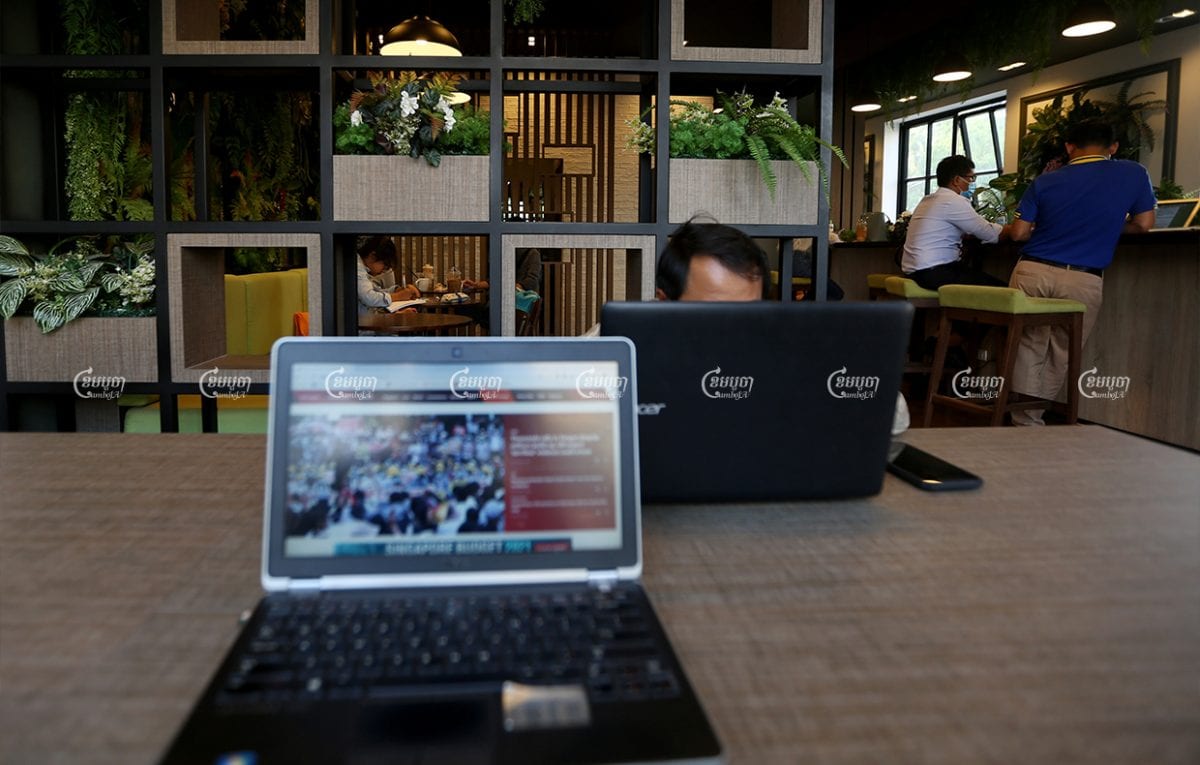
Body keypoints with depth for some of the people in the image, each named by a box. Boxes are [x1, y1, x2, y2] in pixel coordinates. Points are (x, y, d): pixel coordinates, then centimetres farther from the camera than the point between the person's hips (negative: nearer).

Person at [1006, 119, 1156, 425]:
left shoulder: (1045, 181, 6)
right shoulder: (1134, 173, 4)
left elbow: (1019, 233, 6)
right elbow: (1143, 224, 9)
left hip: (1032, 271, 1)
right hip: (1082, 280, -1)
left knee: (1028, 349, 11)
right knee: (1060, 356, 13)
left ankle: (1025, 421, 9)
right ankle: (1032, 415, 17)